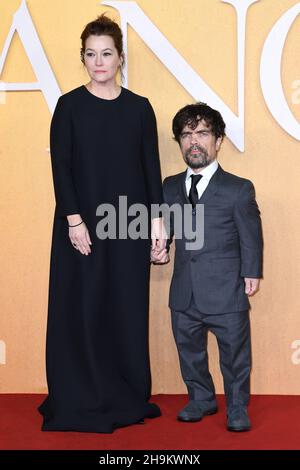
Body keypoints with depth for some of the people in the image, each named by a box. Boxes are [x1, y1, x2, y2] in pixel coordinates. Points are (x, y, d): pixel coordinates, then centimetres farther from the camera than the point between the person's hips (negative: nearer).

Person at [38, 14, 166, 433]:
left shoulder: (139, 107, 6)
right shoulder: (69, 105, 0)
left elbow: (152, 167, 6)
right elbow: (60, 166, -4)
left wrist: (157, 218, -1)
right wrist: (74, 219, -13)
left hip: (129, 224, 2)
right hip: (82, 222, -2)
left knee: (128, 307, 6)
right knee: (81, 308, 2)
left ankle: (128, 398, 18)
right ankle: (81, 401, 13)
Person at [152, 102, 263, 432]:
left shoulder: (239, 189, -4)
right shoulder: (169, 188, 8)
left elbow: (250, 237, -2)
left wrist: (251, 274, -5)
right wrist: (159, 249, -2)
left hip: (227, 293, -4)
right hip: (184, 293, 4)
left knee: (234, 353, 5)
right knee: (189, 352, 16)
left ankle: (237, 408, 24)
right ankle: (201, 399, 36)